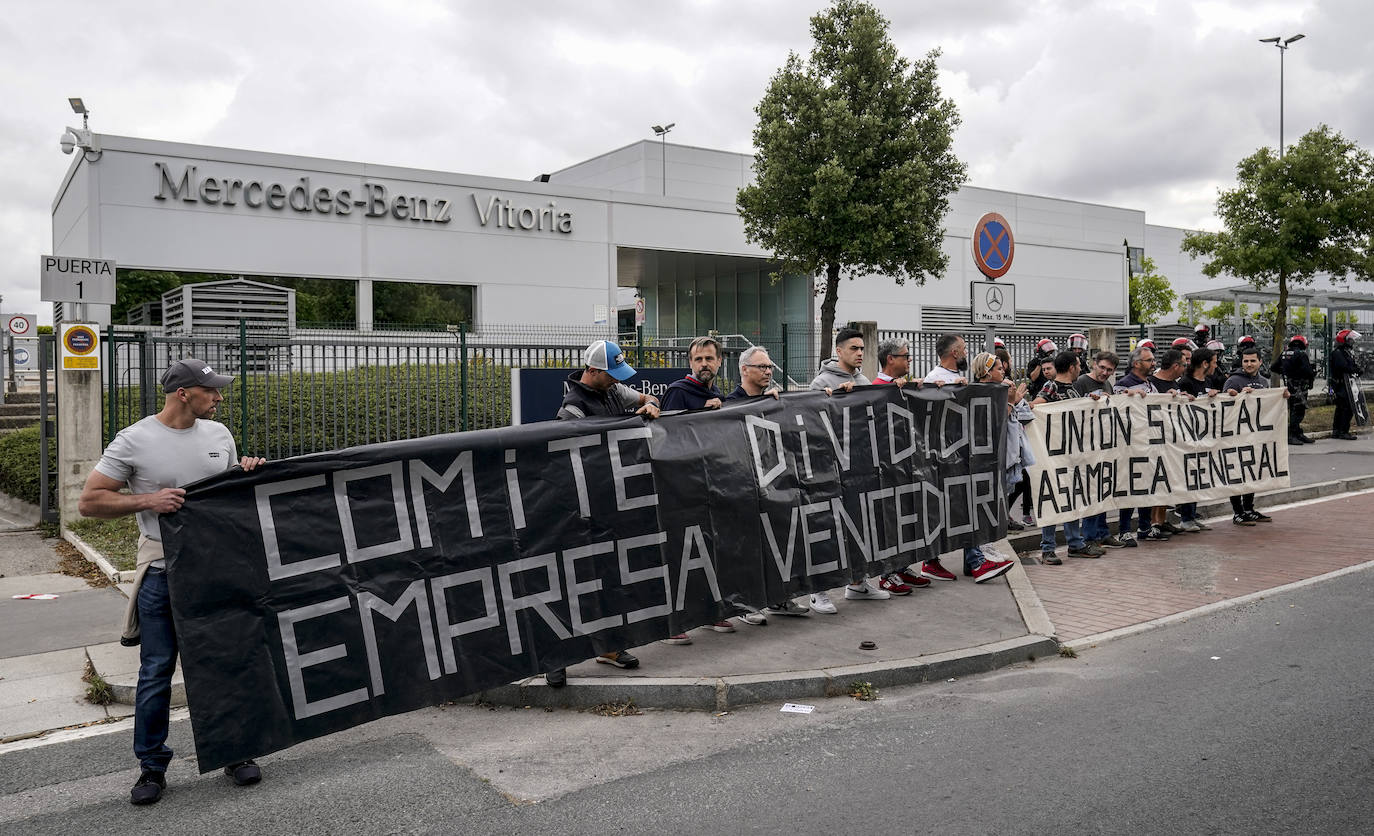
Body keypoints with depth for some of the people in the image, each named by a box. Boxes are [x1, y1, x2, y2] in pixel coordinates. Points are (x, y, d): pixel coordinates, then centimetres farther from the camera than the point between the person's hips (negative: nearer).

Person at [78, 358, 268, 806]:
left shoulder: (219, 433, 8)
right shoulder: (134, 441, -6)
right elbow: (89, 501, -5)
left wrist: (250, 474, -3)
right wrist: (149, 500, -17)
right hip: (163, 572, -3)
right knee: (156, 672, 5)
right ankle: (152, 767, 21)